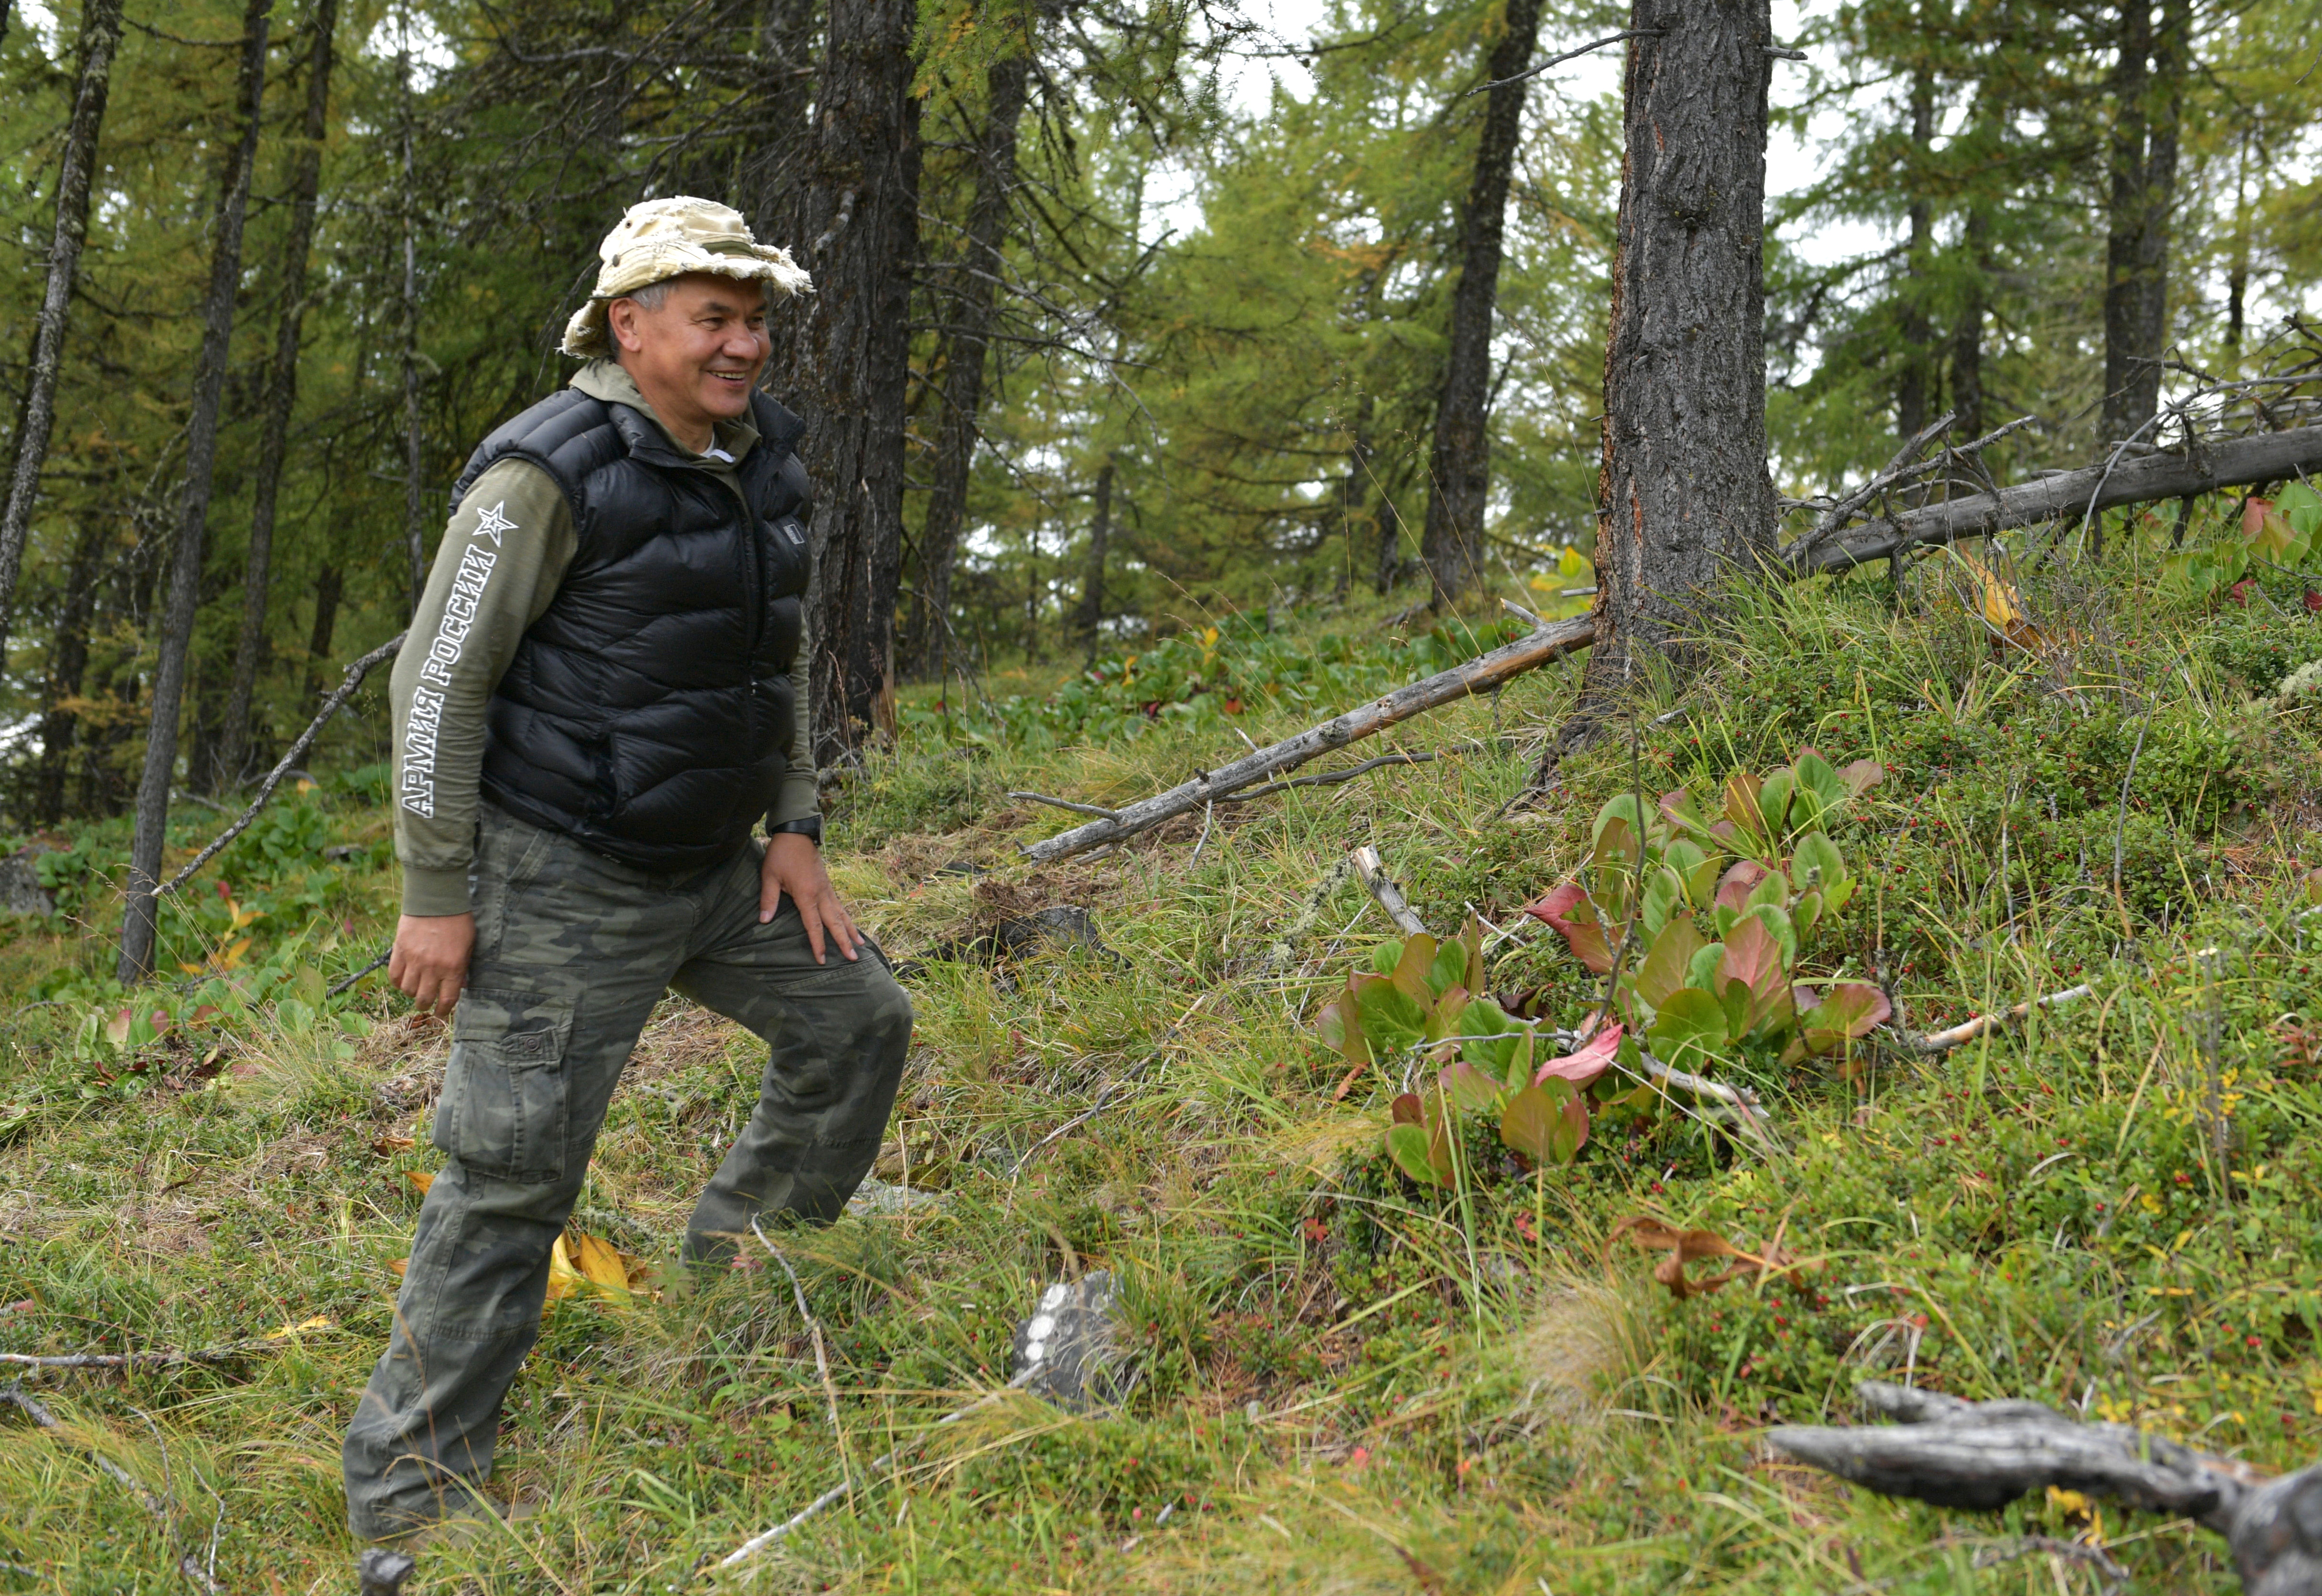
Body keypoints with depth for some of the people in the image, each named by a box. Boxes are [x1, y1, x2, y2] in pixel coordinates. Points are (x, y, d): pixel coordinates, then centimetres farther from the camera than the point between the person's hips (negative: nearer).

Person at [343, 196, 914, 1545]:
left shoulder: (761, 462, 6)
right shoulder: (551, 473, -19)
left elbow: (783, 653, 17)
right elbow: (438, 678, -16)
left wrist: (796, 829, 9)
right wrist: (436, 896, -16)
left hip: (710, 867, 8)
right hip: (562, 878, -8)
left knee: (859, 1017, 14)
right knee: (516, 1167, -7)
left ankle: (744, 1270, 32)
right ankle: (413, 1484, 5)